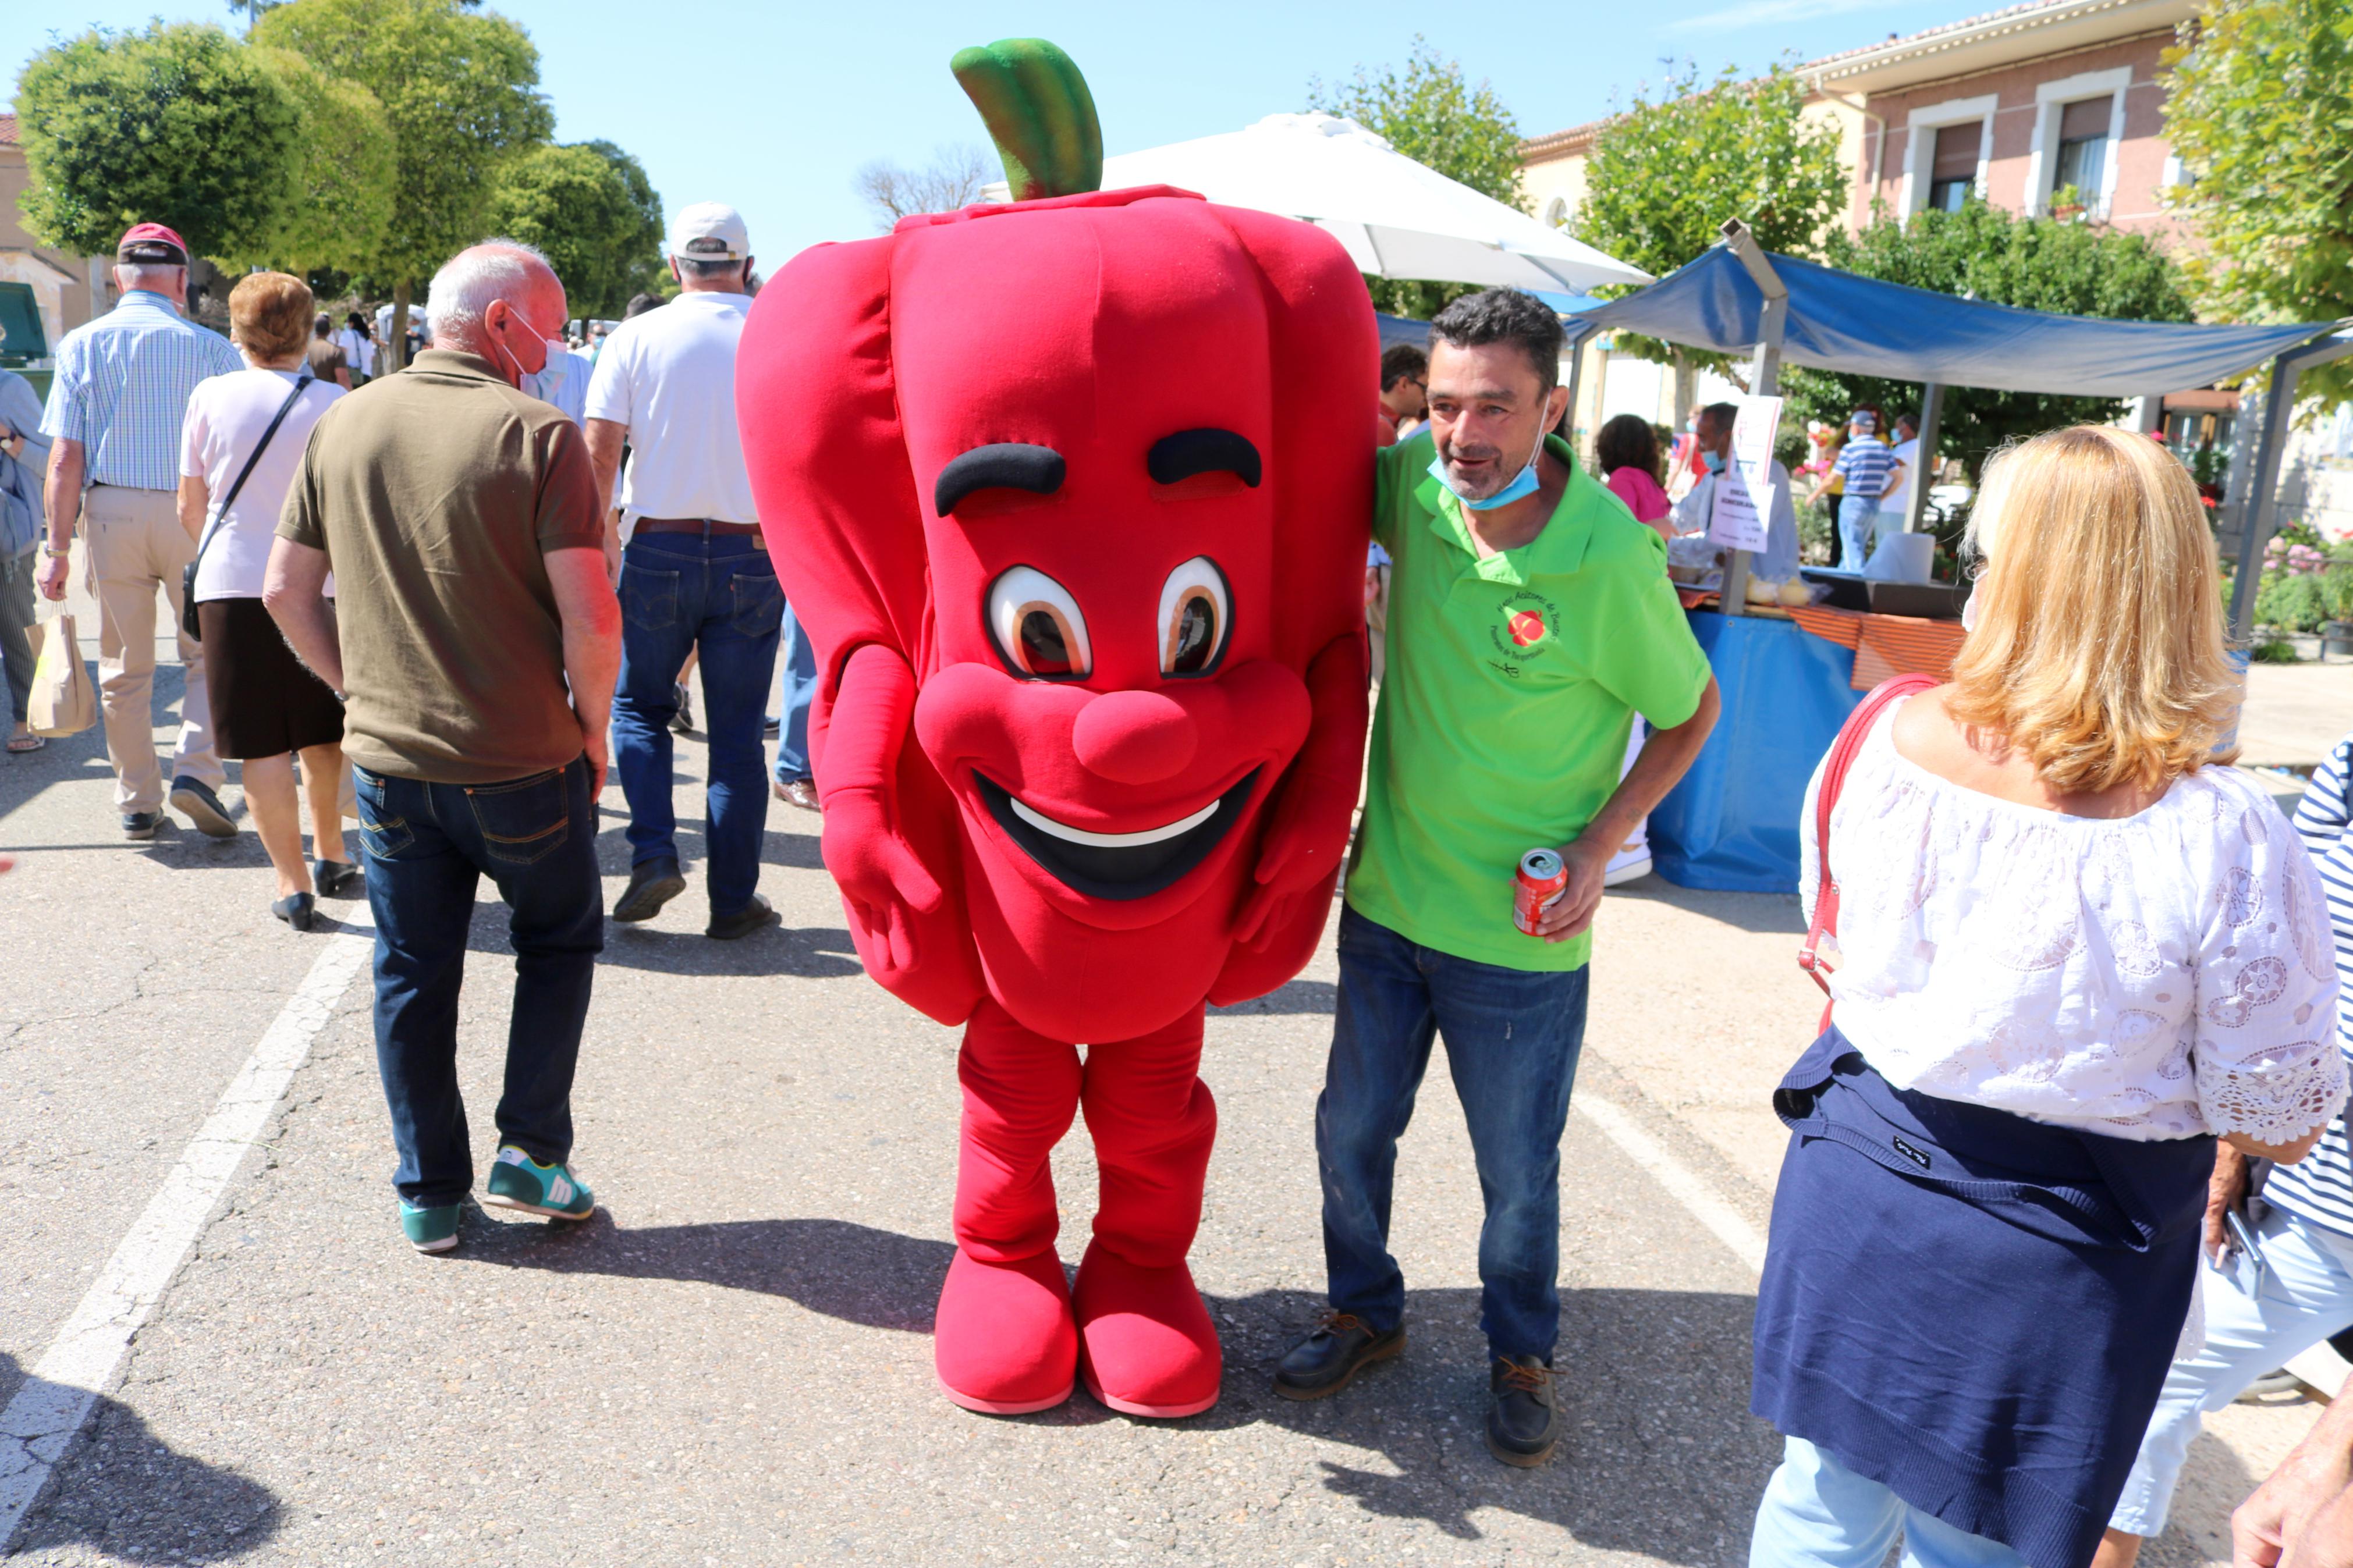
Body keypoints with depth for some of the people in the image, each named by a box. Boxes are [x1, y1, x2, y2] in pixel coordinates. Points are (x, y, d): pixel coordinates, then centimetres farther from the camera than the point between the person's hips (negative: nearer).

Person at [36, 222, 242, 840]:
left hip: (111, 514, 2)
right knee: (208, 654, 11)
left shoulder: (83, 344, 2)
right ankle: (196, 770, -7)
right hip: (193, 513, -1)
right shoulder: (210, 347, -2)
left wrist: (57, 547, 0)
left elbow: (65, 459, -2)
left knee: (124, 667, 11)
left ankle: (137, 802, 16)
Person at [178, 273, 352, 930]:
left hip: (231, 585, -1)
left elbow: (191, 508, 7)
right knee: (322, 734, 17)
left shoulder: (211, 396, -1)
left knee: (262, 744, 3)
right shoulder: (335, 403, -3)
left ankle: (292, 882, 0)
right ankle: (330, 857, 30)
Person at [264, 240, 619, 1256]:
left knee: (411, 976, 14)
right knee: (557, 945, 19)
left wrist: (361, 688, 16)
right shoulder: (537, 435, -12)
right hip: (521, 761, -4)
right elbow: (591, 615, -18)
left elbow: (285, 590, 8)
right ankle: (529, 1153, 14)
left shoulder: (342, 426, 5)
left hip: (388, 756, 4)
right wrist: (592, 729, -4)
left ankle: (428, 1193, 22)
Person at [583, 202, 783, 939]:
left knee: (639, 705, 19)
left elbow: (600, 451, -4)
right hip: (754, 553, 0)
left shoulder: (636, 338, 0)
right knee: (737, 731, 7)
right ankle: (733, 899, 10)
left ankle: (653, 854, 2)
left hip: (658, 549, 0)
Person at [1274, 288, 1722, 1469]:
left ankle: (1521, 1352, 41)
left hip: (1520, 934, -4)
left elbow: (1690, 712, -4)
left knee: (1518, 1172, 14)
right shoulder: (1412, 484, -8)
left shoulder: (1610, 560, -20)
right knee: (1351, 1132, 18)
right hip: (1385, 897, 4)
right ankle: (1365, 1312, 44)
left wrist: (1601, 843, -14)